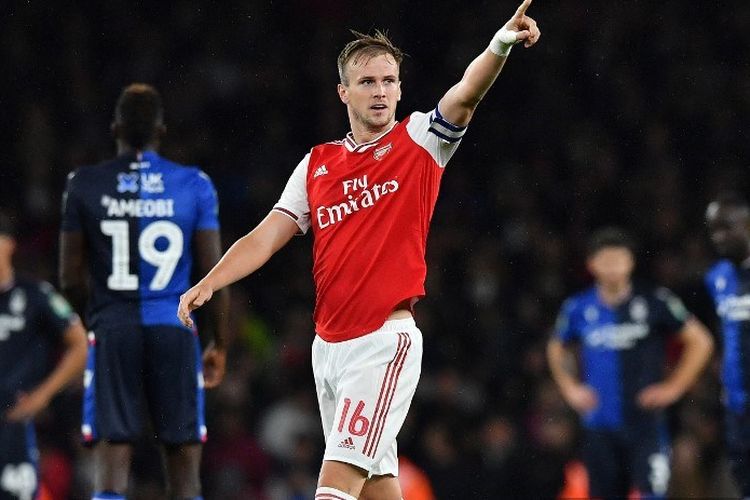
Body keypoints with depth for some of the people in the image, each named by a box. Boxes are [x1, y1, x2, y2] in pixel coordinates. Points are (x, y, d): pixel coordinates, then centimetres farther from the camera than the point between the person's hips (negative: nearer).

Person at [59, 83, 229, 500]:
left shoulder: (85, 186, 2)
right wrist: (220, 345, 11)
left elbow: (72, 278, 4)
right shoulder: (194, 186, 1)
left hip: (113, 330, 0)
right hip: (174, 330, 0)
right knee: (185, 457, 7)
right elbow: (215, 274, 0)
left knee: (112, 461, -2)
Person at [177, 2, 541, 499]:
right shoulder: (317, 165, 12)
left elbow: (466, 94, -18)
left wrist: (501, 44, -37)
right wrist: (207, 284, -5)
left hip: (386, 340, -6)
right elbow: (266, 238, 10)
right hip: (329, 342, 6)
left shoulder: (419, 142, -1)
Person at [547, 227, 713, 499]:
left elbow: (700, 341, 2)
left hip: (646, 421, -2)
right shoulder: (578, 308, 2)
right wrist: (570, 389, 9)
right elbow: (556, 350, 22)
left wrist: (674, 387, -2)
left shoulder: (654, 302, -5)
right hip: (600, 425, 2)